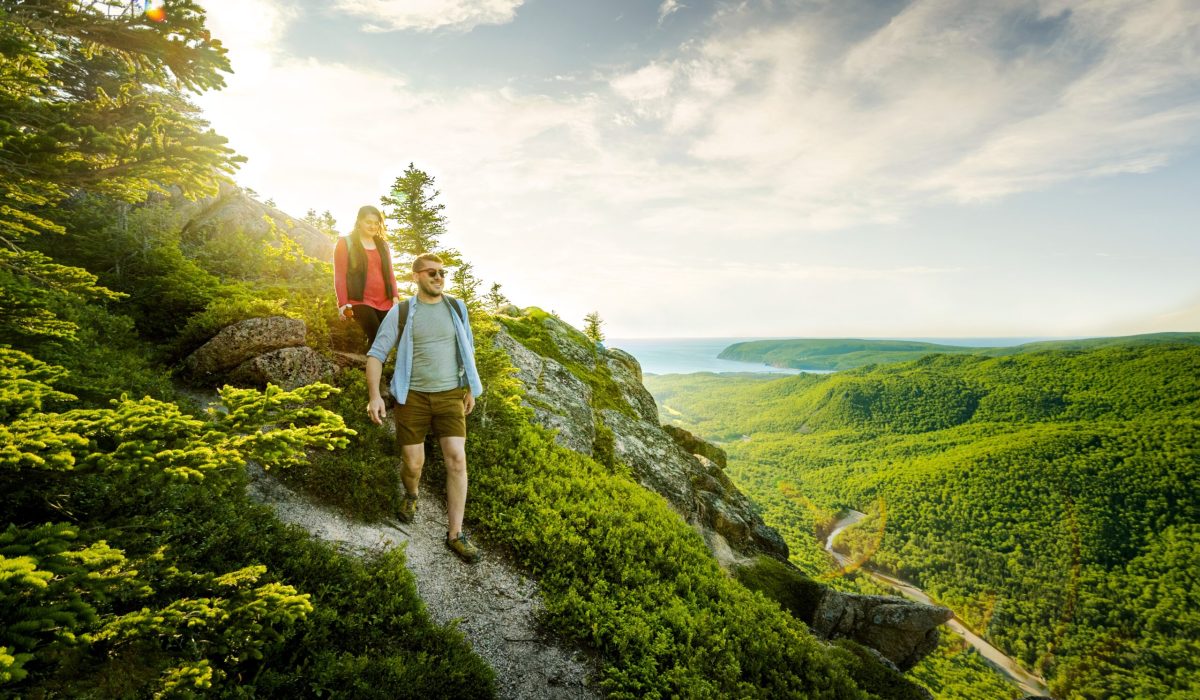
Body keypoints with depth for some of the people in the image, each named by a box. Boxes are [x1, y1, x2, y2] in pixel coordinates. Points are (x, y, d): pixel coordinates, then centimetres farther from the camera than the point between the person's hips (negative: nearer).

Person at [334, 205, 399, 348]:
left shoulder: (382, 244, 17)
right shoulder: (345, 243, 3)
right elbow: (340, 276, -2)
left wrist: (395, 296, 5)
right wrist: (343, 304, -9)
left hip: (385, 302, 5)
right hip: (361, 301, -5)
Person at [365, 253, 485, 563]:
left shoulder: (456, 308, 5)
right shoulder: (400, 312, -2)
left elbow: (467, 350, 16)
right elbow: (376, 354, -3)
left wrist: (470, 389, 15)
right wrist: (374, 395, -17)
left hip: (449, 396, 1)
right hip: (412, 397, -1)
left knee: (457, 459, -10)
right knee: (414, 463, 5)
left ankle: (455, 534, -1)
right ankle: (411, 495, 42)